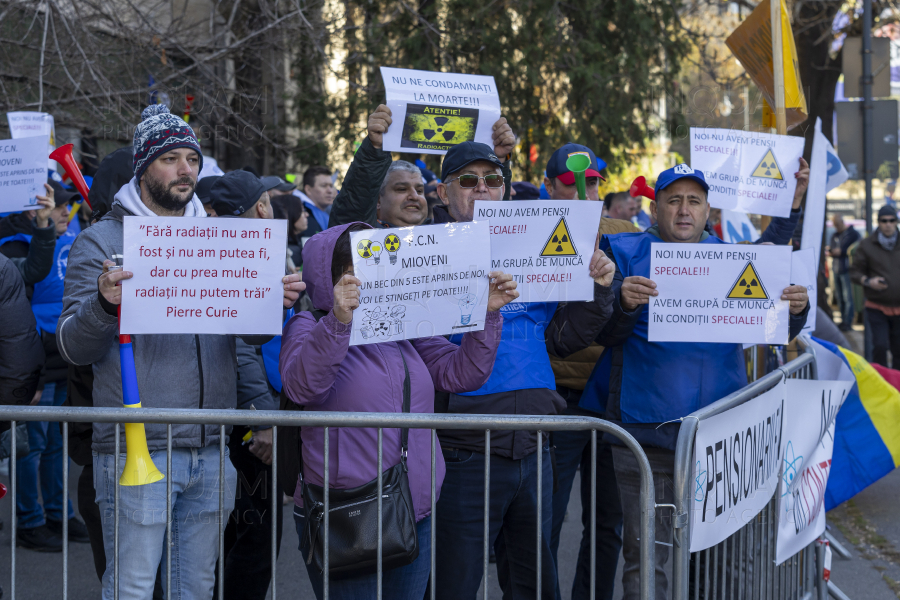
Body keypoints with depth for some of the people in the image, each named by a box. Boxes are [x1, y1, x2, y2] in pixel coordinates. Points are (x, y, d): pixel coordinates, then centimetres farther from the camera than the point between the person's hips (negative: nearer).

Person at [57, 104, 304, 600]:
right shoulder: (103, 240, -1)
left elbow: (252, 336, 15)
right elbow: (73, 348, -7)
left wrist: (274, 303, -7)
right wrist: (103, 302, -28)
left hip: (213, 452, 5)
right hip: (136, 448, -5)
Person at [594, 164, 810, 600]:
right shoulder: (627, 253, 5)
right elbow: (604, 334, -3)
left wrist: (794, 309, -13)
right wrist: (623, 303, -24)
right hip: (647, 429, -3)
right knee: (647, 557, -2)